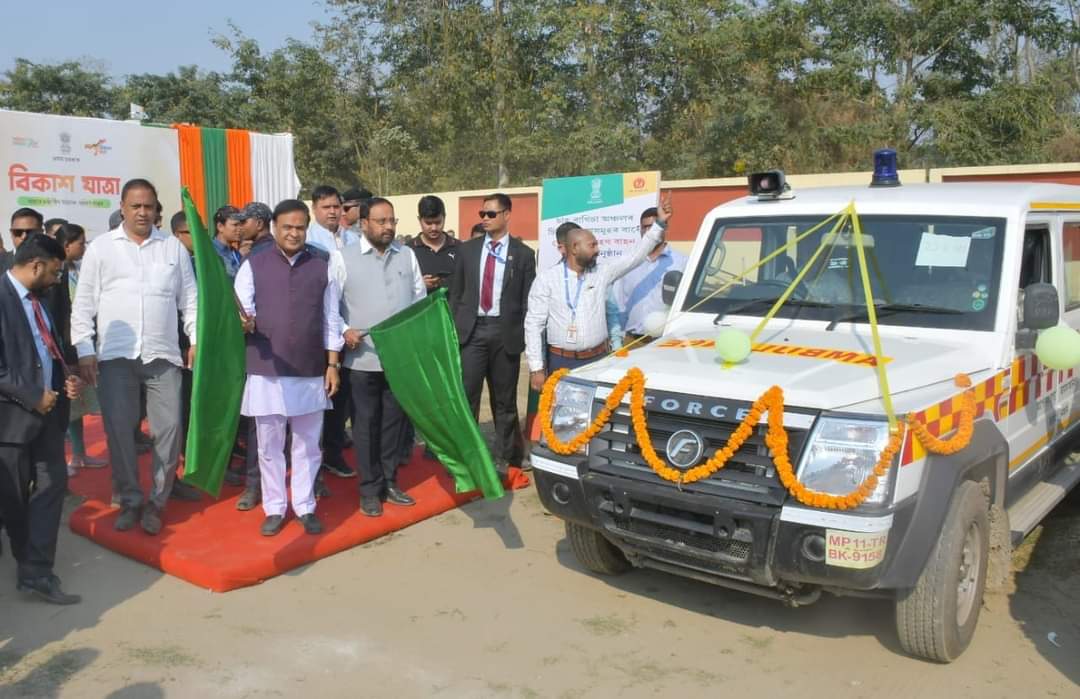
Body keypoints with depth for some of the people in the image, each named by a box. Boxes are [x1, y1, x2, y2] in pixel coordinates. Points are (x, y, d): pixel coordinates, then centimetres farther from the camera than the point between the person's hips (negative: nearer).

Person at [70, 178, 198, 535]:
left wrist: (196, 340, 0)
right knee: (119, 430, 3)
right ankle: (129, 501, 18)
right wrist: (84, 350, -3)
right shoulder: (100, 247, 4)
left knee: (169, 428, -1)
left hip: (163, 355, 1)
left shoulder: (174, 247, 8)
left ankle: (156, 501, 14)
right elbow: (84, 303, 3)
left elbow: (189, 298, 9)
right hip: (115, 356, -1)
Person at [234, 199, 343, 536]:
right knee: (269, 446, 9)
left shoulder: (322, 268, 4)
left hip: (311, 372, 1)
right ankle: (274, 508, 23)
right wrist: (244, 322, -27)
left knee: (307, 445, 10)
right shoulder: (253, 266, 0)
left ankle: (305, 507, 23)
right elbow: (241, 313, -4)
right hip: (266, 371, -1)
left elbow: (331, 320, 6)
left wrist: (332, 364, 2)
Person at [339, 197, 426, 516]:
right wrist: (344, 330, -13)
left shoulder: (407, 255, 8)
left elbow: (420, 298, 10)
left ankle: (389, 482, 26)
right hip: (364, 357, -3)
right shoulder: (345, 257, -2)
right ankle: (370, 489, 17)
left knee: (394, 420, 12)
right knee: (366, 423, 5)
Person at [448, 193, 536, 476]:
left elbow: (528, 300, 2)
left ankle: (503, 456, 22)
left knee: (505, 400, 9)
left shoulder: (523, 254, 2)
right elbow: (455, 293, 9)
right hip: (472, 329, 1)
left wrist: (523, 336, -4)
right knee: (466, 396, -3)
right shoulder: (467, 250, 7)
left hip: (506, 331, -1)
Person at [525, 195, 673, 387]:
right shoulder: (547, 279, -3)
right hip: (561, 362, -3)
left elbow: (636, 255, 6)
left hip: (598, 359, 3)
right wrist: (536, 368, -10)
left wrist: (660, 223, -1)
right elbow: (534, 324, -5)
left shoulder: (602, 274, 8)